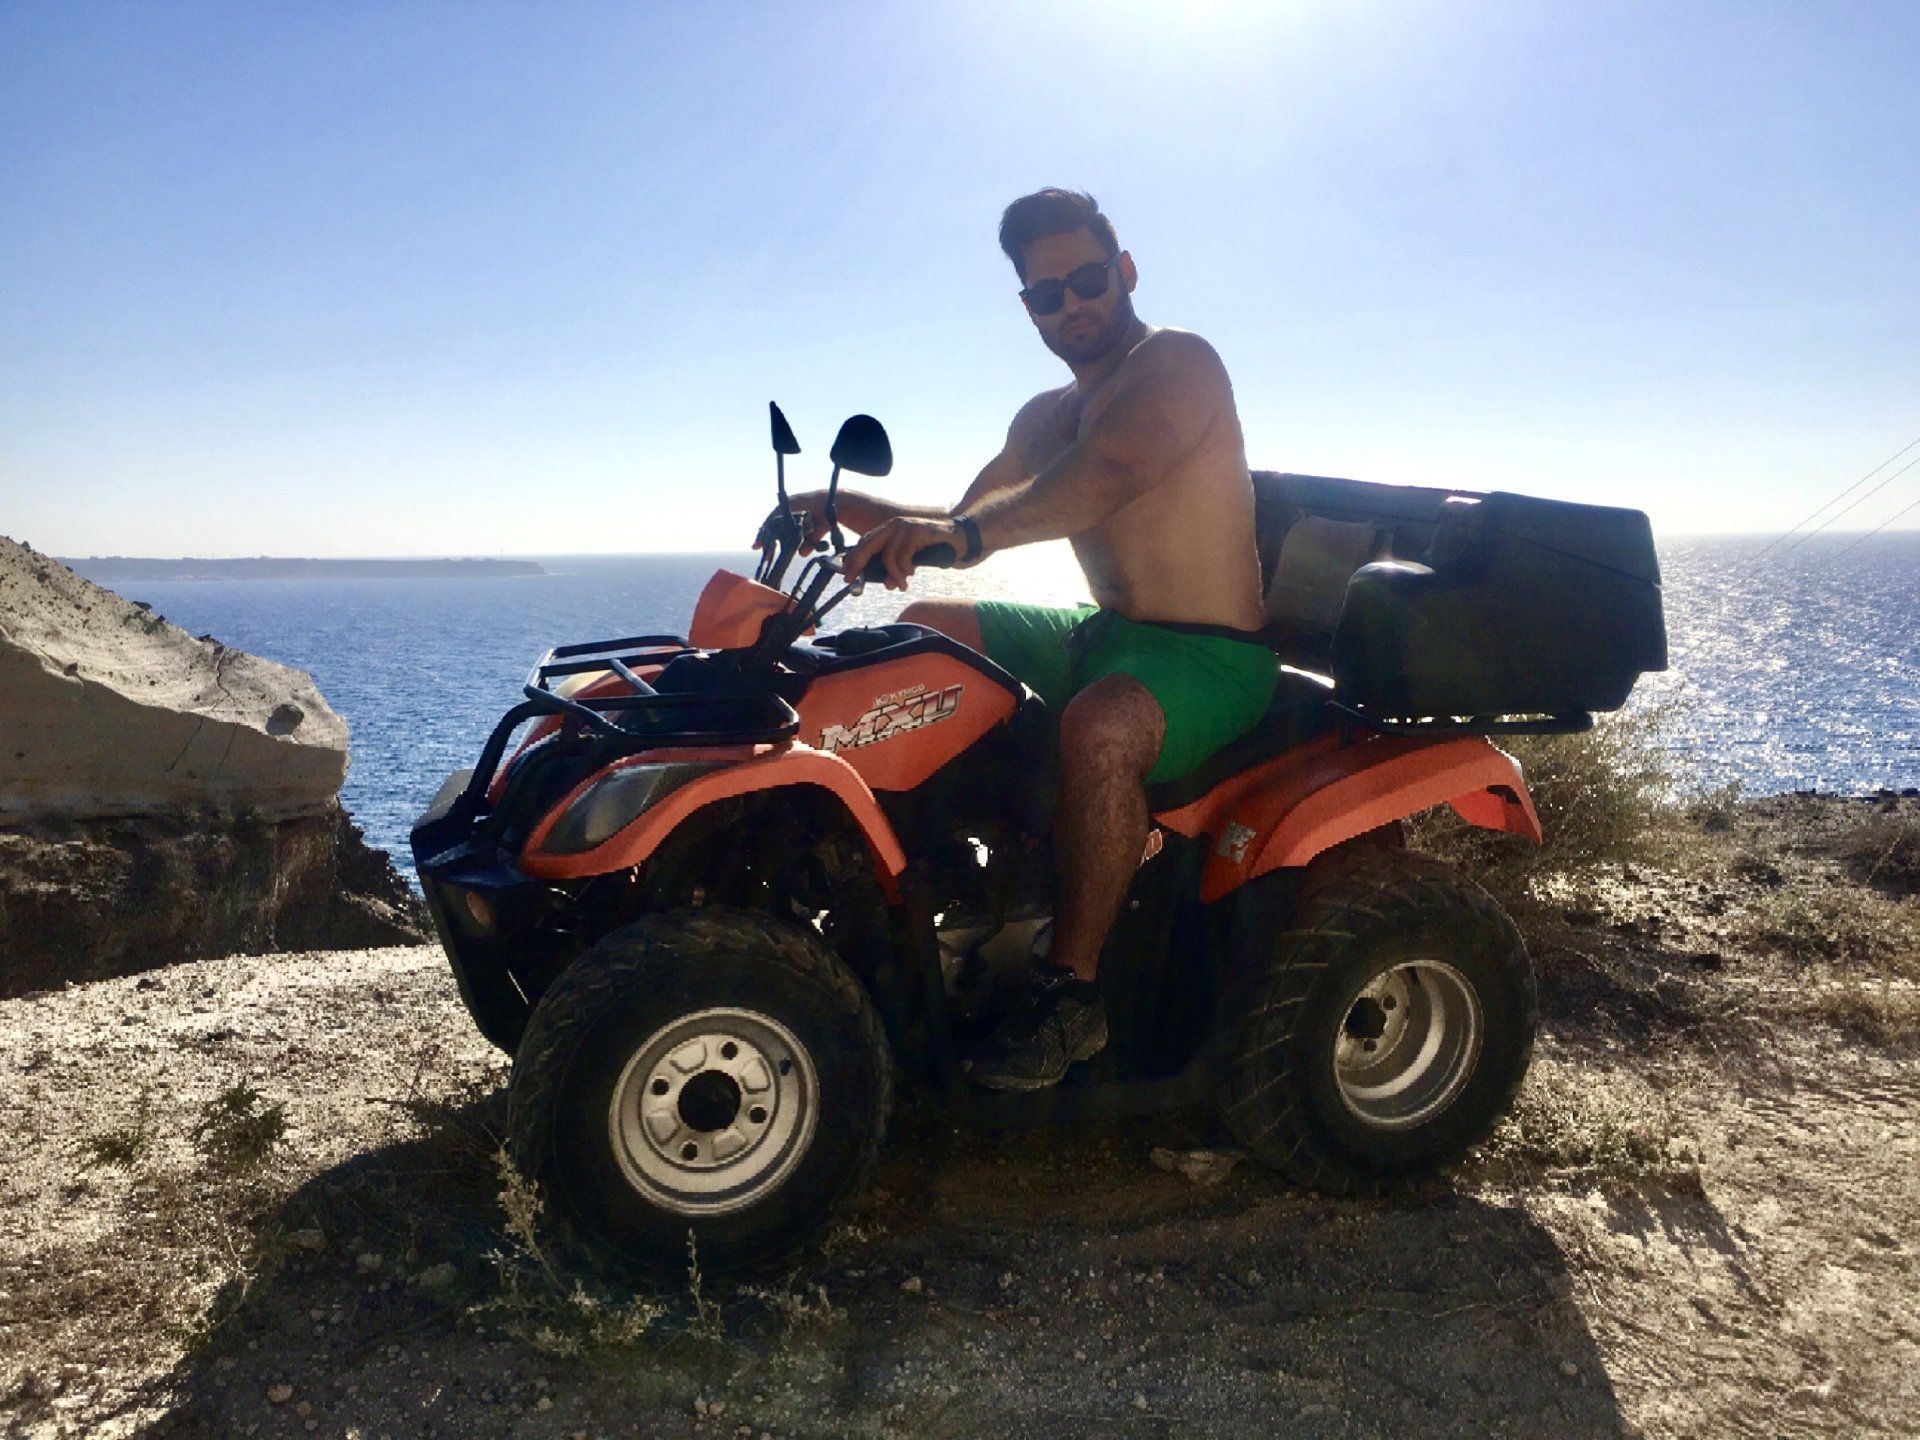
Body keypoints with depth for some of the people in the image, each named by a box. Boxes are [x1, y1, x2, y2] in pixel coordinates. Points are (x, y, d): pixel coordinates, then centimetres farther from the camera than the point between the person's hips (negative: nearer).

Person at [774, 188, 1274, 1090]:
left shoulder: (1179, 364, -11)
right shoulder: (1045, 418, 16)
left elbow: (1109, 473, -32)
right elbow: (961, 522, 16)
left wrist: (969, 533, -47)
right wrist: (852, 508, -2)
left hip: (1212, 658, -8)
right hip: (1107, 634, 9)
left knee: (1097, 726, -39)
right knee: (925, 629, 5)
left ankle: (1072, 990, -24)